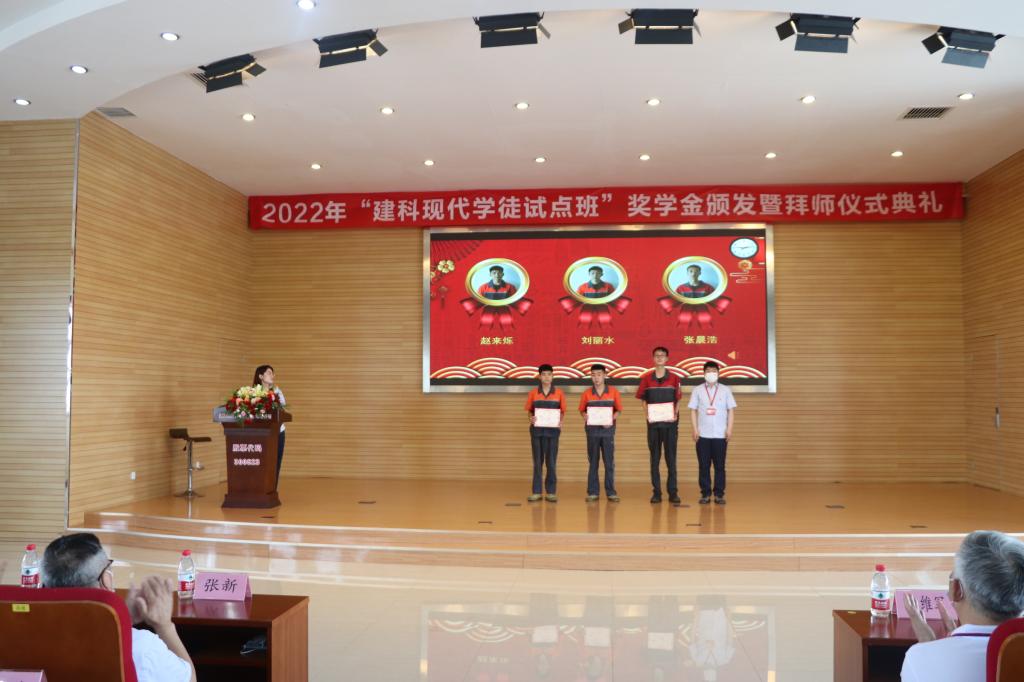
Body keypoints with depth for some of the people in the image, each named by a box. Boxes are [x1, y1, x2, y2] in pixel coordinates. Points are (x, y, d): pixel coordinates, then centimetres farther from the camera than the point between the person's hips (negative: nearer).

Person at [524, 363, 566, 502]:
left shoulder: (559, 393, 2)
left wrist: (560, 422, -12)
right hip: (537, 430, 1)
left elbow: (562, 412, 6)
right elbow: (530, 410, 8)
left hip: (552, 430, -1)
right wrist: (531, 418, -13)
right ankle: (536, 492, 9)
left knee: (551, 461, 1)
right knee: (537, 461, 4)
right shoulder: (533, 393, 3)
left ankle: (551, 492, 8)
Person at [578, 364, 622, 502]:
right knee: (593, 462, 6)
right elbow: (582, 410, 10)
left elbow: (618, 410, 3)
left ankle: (611, 492, 8)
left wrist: (612, 419, -14)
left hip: (607, 430, -1)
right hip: (592, 430, 1)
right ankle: (593, 492, 11)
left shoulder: (613, 392, -1)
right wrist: (584, 416, -12)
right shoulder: (587, 393, 2)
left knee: (609, 462, 2)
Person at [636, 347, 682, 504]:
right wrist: (646, 414, -7)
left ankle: (673, 492, 7)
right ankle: (656, 492, 9)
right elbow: (644, 400, 9)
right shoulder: (646, 379, 5)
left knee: (671, 458, 1)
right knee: (654, 458, 4)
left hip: (670, 423, -1)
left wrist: (675, 414, -10)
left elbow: (677, 400, 5)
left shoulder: (674, 378, 3)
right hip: (653, 423, 1)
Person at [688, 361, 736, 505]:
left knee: (720, 466, 2)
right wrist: (695, 430, -3)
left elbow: (731, 410, 6)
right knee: (703, 466, 2)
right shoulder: (697, 390, 5)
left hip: (720, 435, 0)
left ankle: (719, 494, 9)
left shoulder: (725, 390, 6)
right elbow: (693, 410, 4)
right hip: (703, 435, 0)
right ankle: (705, 494, 9)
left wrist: (729, 429, -3)